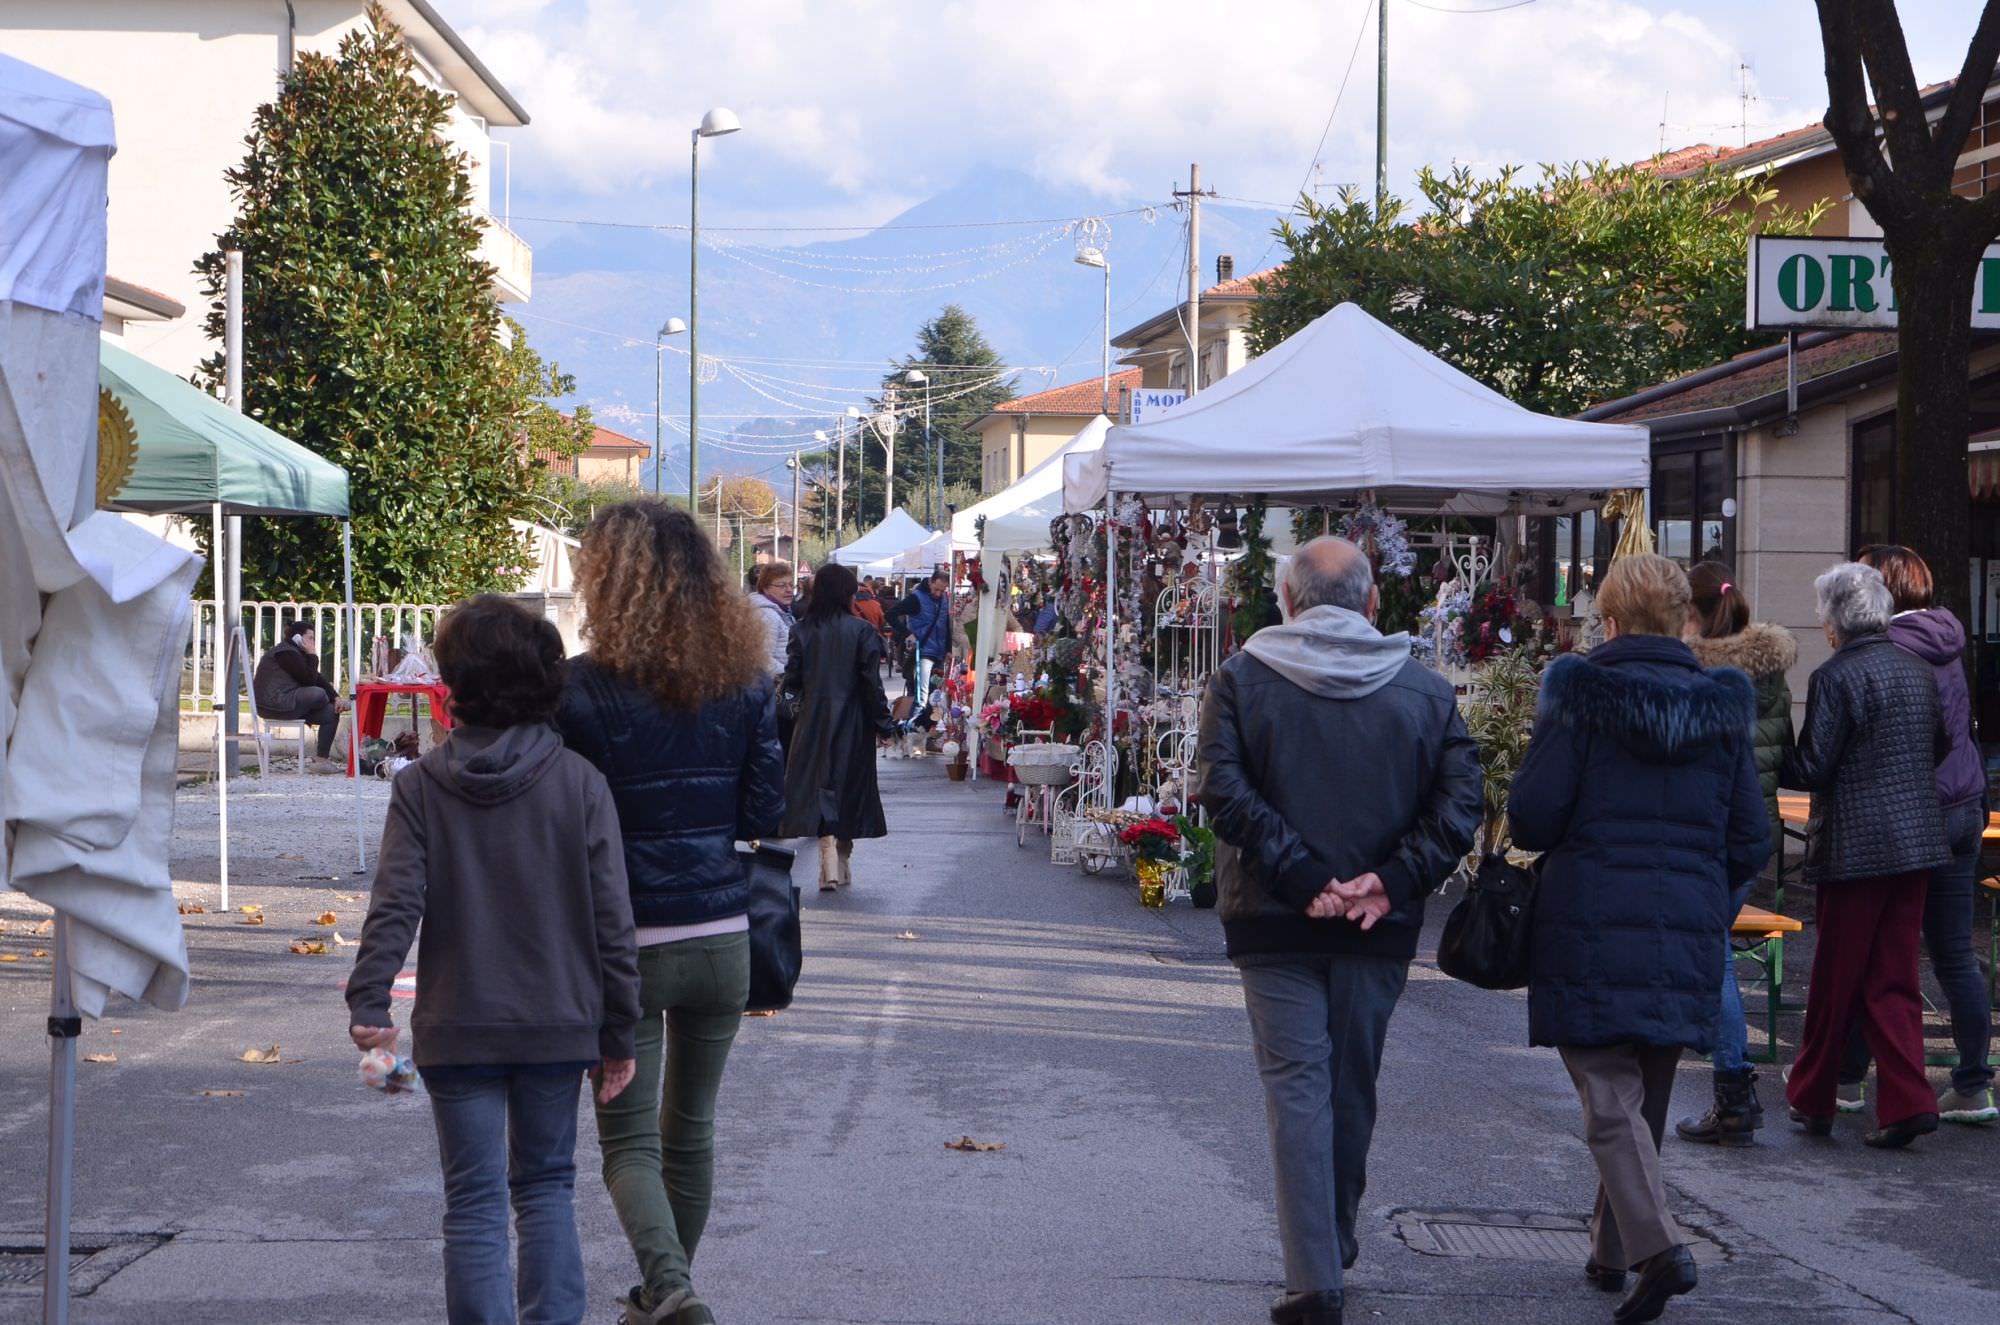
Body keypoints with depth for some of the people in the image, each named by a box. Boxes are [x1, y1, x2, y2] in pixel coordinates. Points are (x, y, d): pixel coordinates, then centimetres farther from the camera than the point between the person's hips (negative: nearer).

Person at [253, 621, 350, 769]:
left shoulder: (296, 652, 19)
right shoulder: (287, 653, -13)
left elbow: (317, 677, 12)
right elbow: (309, 680, -16)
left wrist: (336, 697, 0)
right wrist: (313, 656, -7)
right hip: (274, 703, -10)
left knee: (331, 713, 4)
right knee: (319, 694, -20)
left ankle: (323, 760, 1)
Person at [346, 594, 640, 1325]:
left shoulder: (421, 785, -5)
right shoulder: (579, 783, -4)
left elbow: (395, 903, -14)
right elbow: (611, 918, -4)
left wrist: (369, 1002, -13)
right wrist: (618, 1032, 3)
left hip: (457, 1029, -1)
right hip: (558, 1024, 1)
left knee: (475, 1201, 5)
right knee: (546, 1186, 17)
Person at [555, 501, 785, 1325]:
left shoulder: (582, 689, -12)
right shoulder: (744, 680, -1)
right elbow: (765, 814, 2)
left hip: (622, 941, -3)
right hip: (722, 938, 4)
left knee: (630, 1140, 4)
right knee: (690, 1129, 18)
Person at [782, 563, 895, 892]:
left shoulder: (803, 630, -2)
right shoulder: (861, 631, -8)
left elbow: (792, 680, -2)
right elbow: (871, 682, -10)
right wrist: (883, 724, -3)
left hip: (814, 720, 1)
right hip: (853, 722, -1)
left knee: (819, 782, 1)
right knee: (850, 783, 13)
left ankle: (830, 866, -13)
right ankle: (843, 860, 24)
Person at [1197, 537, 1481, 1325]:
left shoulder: (1242, 679, -2)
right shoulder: (1424, 689, 3)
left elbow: (1226, 793, -15)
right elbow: (1460, 801, -7)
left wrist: (1301, 880, -15)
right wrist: (1389, 881, -10)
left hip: (1275, 919, -2)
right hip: (1380, 930, 2)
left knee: (1297, 1087, 0)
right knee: (1354, 1086, 17)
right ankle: (1335, 1245, 34)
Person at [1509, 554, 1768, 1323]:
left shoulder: (1580, 697, -7)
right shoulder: (1720, 709, 6)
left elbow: (1531, 817, -11)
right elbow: (1751, 843, 6)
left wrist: (1558, 847, 12)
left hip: (1591, 930, -4)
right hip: (1686, 935, 4)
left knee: (1609, 1095, -3)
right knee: (1648, 1098, 16)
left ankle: (1657, 1246, -21)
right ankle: (1612, 1249, 28)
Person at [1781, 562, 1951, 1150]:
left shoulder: (1835, 677, -14)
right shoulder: (1918, 670, 7)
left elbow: (1812, 768, -14)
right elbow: (1941, 747, 16)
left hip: (1855, 846, -6)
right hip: (1917, 840, 6)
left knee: (1835, 981, 6)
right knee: (1894, 979, 10)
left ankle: (1812, 1099, 18)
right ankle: (1907, 1102, 1)